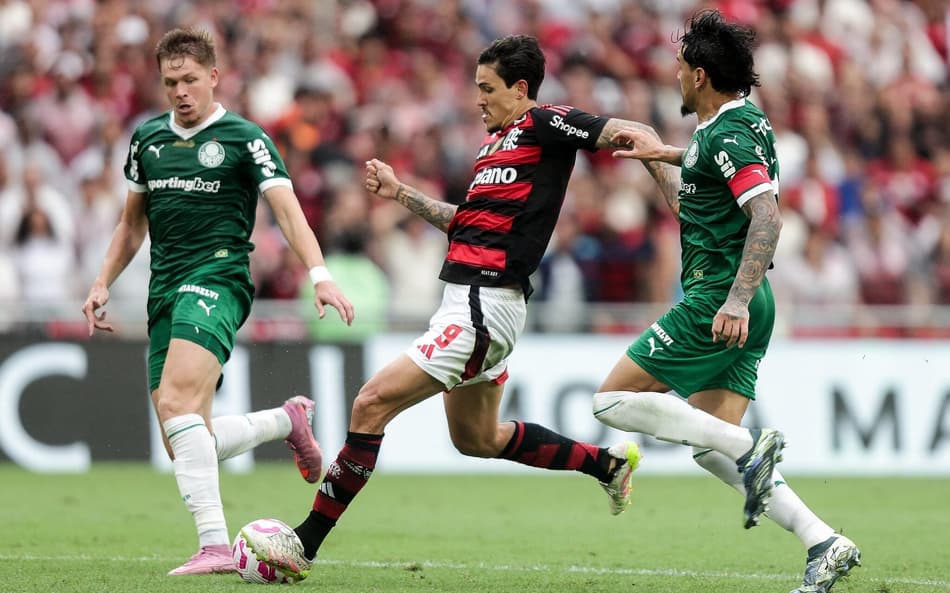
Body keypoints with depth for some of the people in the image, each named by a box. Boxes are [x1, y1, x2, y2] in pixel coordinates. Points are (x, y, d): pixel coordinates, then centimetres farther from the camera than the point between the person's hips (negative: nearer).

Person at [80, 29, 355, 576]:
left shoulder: (244, 139, 0)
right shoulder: (148, 138, 17)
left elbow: (287, 209, -9)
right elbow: (134, 223, 29)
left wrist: (320, 275, -23)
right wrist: (103, 284, 19)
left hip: (217, 277, -7)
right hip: (165, 290, 7)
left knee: (176, 401, -30)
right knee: (185, 447, 0)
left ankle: (215, 545, -34)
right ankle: (288, 419, 26)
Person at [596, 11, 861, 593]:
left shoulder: (727, 137, -15)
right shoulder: (744, 121, 16)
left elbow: (767, 217, -27)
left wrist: (737, 299, -32)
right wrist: (659, 157, 35)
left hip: (716, 301, -10)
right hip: (739, 306, 10)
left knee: (613, 400, -4)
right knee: (709, 445, 8)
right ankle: (824, 543, -3)